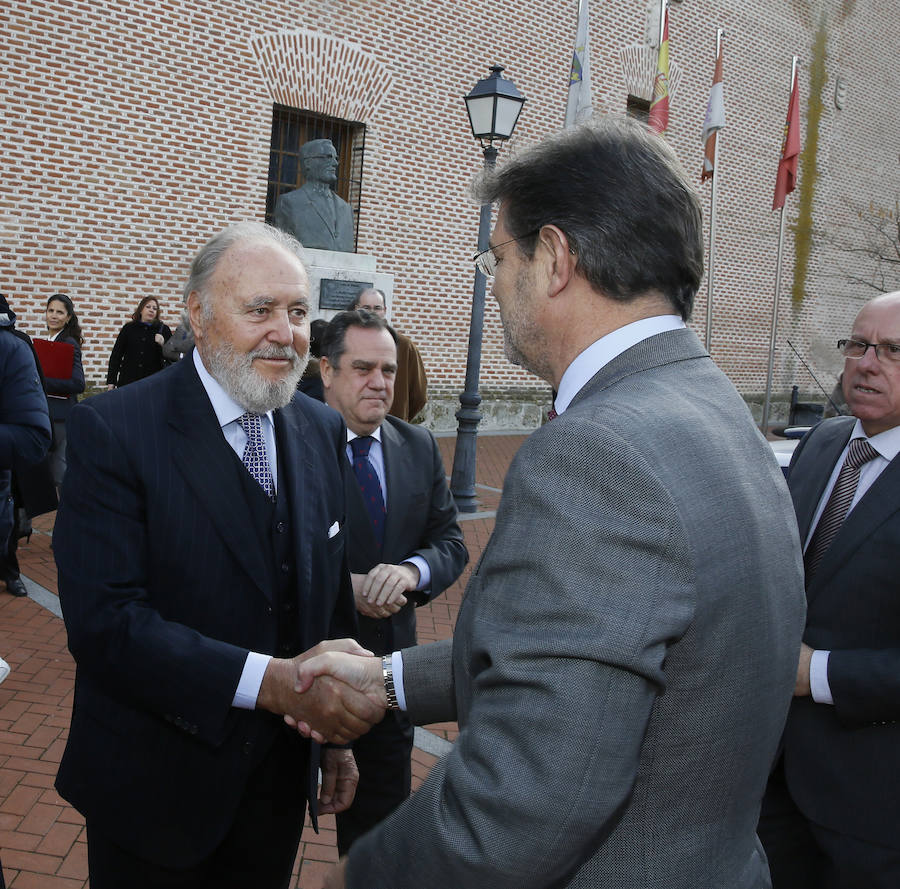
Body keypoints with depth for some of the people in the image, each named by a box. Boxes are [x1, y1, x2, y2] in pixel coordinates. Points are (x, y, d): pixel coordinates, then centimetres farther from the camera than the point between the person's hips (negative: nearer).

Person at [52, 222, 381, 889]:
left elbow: (331, 592, 7)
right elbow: (104, 622, -24)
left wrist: (337, 735, 10)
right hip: (156, 787, -4)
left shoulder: (323, 430, 1)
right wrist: (270, 680, -32)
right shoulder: (113, 430, -17)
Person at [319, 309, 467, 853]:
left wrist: (411, 570, -20)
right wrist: (340, 585, -28)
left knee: (382, 806, 20)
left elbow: (451, 542, 0)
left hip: (390, 658, 5)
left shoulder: (420, 446, 3)